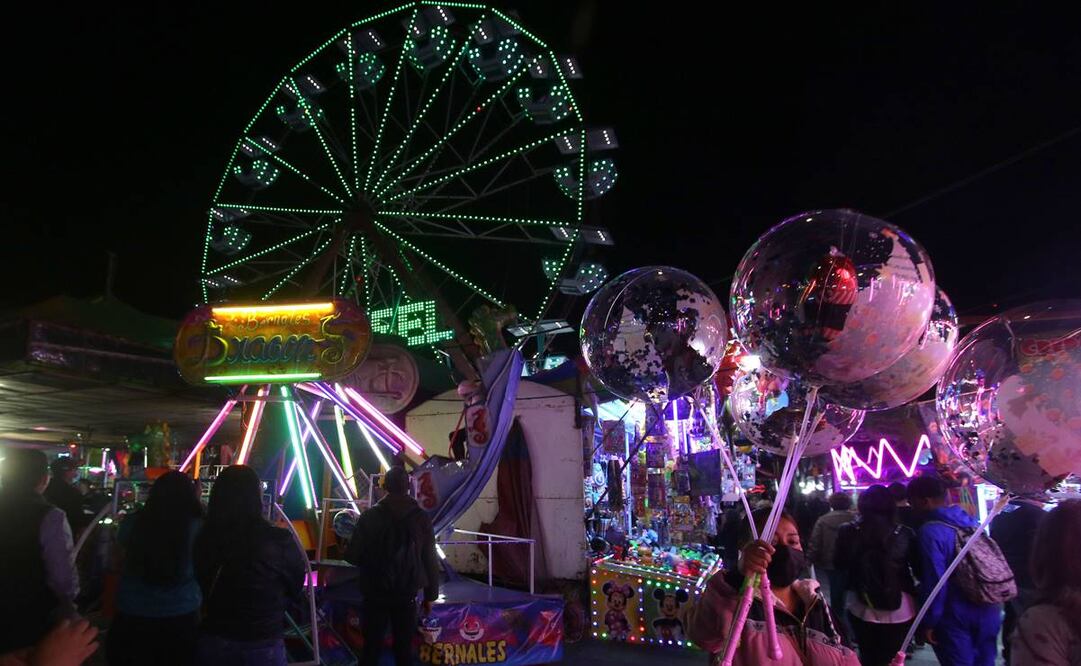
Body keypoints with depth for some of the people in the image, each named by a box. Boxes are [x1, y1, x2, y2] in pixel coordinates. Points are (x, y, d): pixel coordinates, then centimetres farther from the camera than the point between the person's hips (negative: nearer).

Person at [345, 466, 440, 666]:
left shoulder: (369, 517, -8)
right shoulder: (422, 518, -6)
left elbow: (352, 556, -5)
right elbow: (430, 560, -4)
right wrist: (430, 595, 7)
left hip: (376, 594, 0)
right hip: (407, 595, 0)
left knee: (372, 645, 12)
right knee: (404, 647, 11)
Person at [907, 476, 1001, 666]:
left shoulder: (930, 531, -17)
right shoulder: (971, 522, 5)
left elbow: (934, 580, -19)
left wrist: (929, 622, -11)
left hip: (956, 615, -7)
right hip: (989, 609, 7)